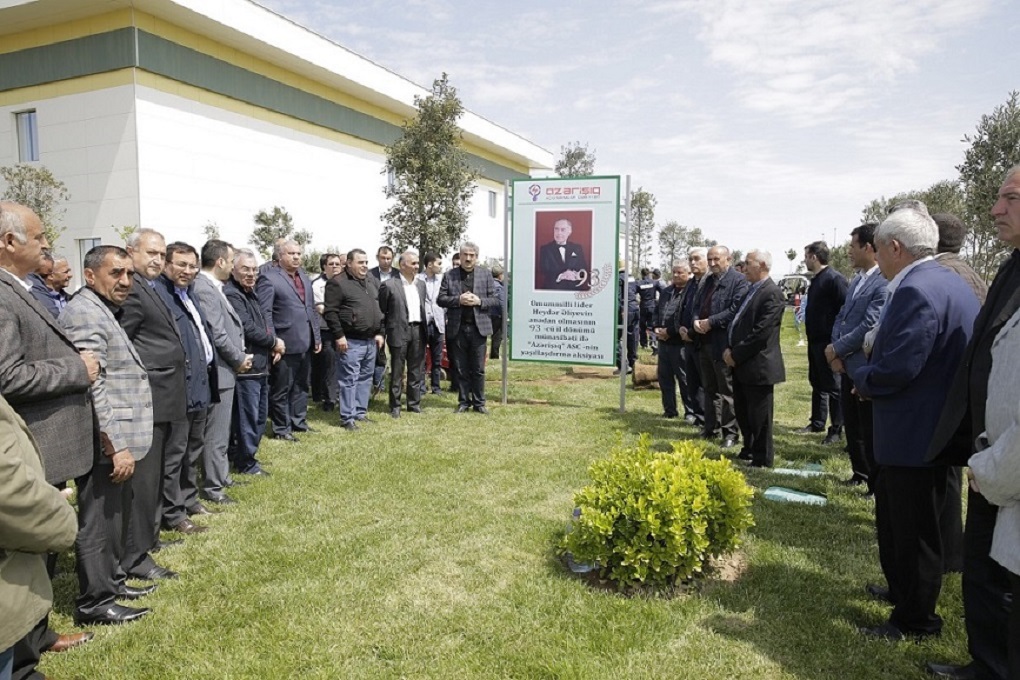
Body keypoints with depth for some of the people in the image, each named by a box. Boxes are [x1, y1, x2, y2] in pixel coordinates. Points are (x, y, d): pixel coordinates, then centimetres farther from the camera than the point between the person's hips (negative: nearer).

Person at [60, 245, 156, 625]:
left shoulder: (103, 311, 17)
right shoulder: (85, 313, -15)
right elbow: (92, 387, -22)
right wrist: (115, 446, -22)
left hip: (117, 440, 10)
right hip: (106, 444, -10)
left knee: (115, 518, 19)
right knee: (99, 522, 0)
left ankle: (112, 581, 32)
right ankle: (94, 602, 12)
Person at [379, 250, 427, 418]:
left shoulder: (421, 284, 12)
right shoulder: (389, 285, -6)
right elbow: (381, 311, -3)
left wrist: (424, 329, 10)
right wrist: (381, 334, -6)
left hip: (418, 331, 5)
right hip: (399, 331, -5)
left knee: (416, 370, 11)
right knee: (397, 371, 4)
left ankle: (414, 403, 22)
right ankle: (395, 406, 13)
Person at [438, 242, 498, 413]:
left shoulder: (486, 274, 5)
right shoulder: (449, 275, 5)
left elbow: (495, 299, 4)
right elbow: (441, 299, 1)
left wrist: (479, 301, -14)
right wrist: (458, 300, -15)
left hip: (478, 327, 0)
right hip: (457, 328, 0)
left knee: (478, 369, 5)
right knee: (461, 369, 8)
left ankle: (479, 402, 16)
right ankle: (464, 402, 19)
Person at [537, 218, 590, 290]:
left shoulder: (577, 248, 12)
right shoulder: (545, 249, 6)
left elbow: (585, 269, 8)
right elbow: (543, 271, -3)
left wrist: (577, 275, -14)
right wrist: (561, 275, -19)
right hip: (552, 289, -2)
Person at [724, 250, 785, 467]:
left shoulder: (772, 293, -15)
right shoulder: (752, 291, 15)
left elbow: (761, 333, -21)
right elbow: (737, 322, 16)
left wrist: (736, 354, -16)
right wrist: (729, 349, 2)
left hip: (758, 365, -9)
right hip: (741, 364, 9)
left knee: (758, 416, 2)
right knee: (742, 412, 19)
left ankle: (762, 459, 16)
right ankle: (749, 450, 35)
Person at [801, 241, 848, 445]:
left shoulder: (834, 279, -17)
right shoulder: (816, 279, 11)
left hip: (828, 341, -10)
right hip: (815, 340, 10)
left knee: (832, 386, 0)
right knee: (816, 382, 17)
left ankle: (836, 429, 10)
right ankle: (817, 422, 29)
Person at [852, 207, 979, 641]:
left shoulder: (916, 290, -25)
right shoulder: (947, 281, 9)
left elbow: (896, 368, -29)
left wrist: (861, 380, -10)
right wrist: (877, 343, 2)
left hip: (916, 433, -10)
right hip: (930, 428, 10)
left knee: (914, 528, 6)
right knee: (893, 516, 24)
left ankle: (915, 620, 23)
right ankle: (902, 590, 42)